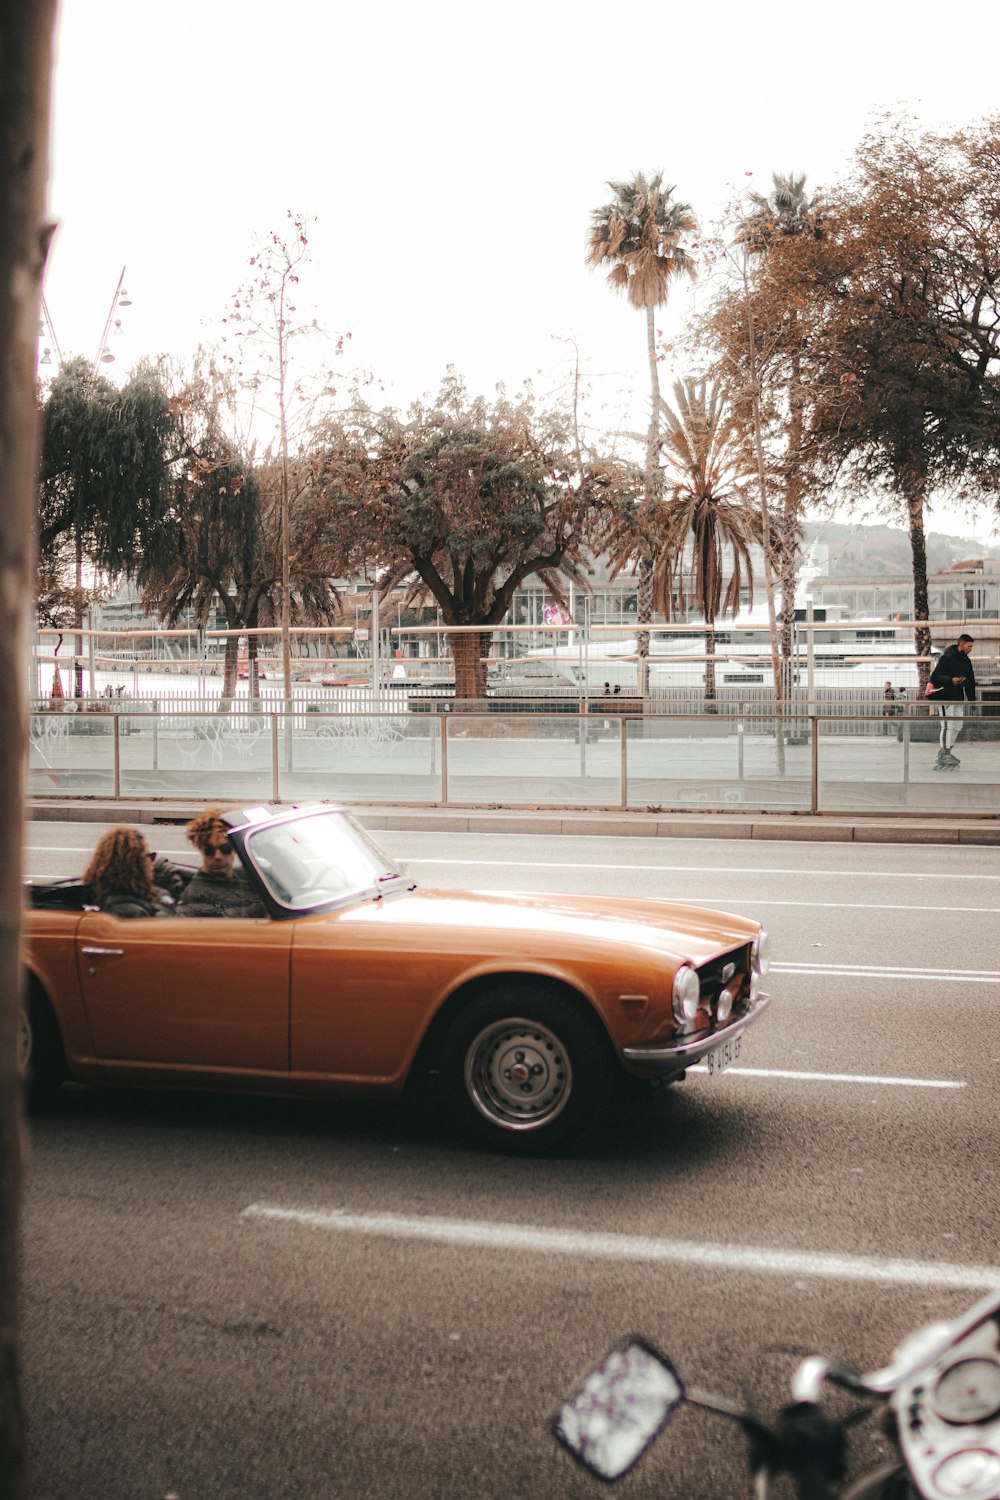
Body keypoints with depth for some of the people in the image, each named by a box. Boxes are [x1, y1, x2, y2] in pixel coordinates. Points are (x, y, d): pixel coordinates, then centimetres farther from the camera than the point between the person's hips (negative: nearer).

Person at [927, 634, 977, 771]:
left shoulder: (966, 661, 14)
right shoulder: (946, 658, -10)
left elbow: (970, 681, 18)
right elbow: (935, 677, -15)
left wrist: (972, 699, 12)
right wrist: (951, 680, -29)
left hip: (959, 698, 8)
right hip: (945, 697, -8)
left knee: (958, 726, 7)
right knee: (947, 725, -10)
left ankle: (945, 753, 17)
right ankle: (944, 754, -7)